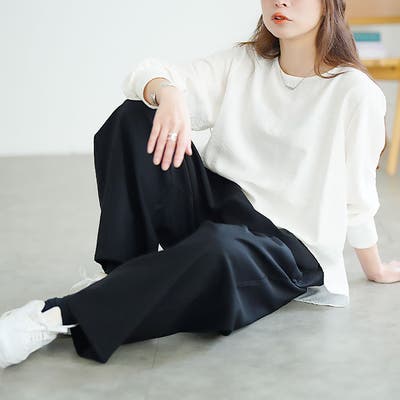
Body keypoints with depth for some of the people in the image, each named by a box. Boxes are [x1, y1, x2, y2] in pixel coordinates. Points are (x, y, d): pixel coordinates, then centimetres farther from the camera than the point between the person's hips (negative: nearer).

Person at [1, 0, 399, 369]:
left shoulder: (356, 93, -8)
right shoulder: (241, 64, 6)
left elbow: (357, 198, 1)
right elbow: (146, 75, -5)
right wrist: (168, 93, -29)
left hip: (286, 246, -4)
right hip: (216, 206, 5)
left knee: (219, 249, -41)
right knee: (135, 117, -15)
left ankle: (56, 318, -34)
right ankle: (123, 280, -16)